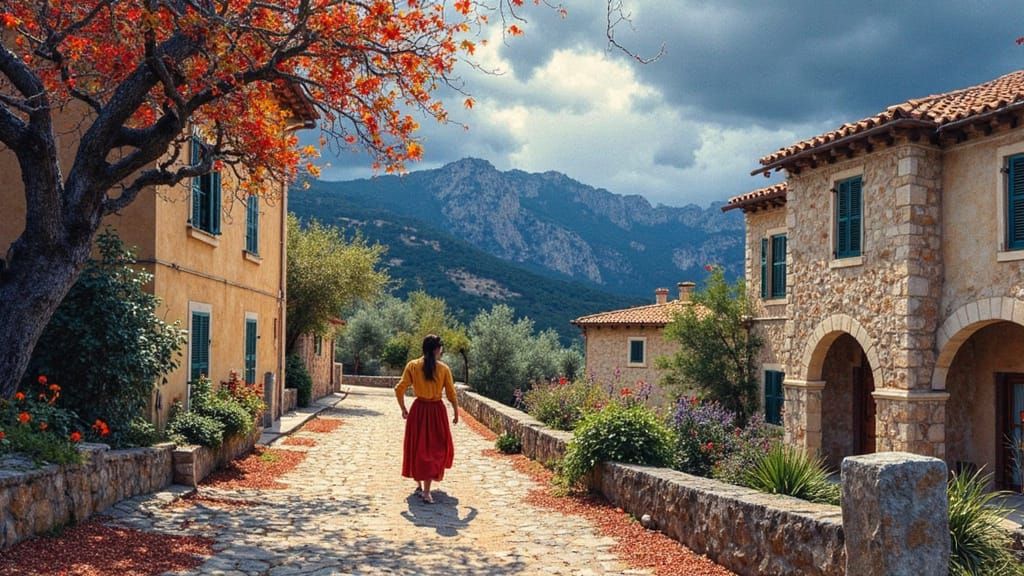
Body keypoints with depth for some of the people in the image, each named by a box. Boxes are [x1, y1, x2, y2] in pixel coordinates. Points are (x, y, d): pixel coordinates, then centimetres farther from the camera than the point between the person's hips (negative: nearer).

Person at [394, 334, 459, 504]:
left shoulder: (413, 365, -4)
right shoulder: (444, 368, -7)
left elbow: (399, 389, -6)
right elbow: (451, 395, -3)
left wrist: (403, 409, 7)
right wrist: (456, 413, 10)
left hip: (418, 410, 2)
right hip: (437, 411, -1)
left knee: (417, 447, 17)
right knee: (434, 448, 5)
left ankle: (419, 485, 25)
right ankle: (426, 492, -3)